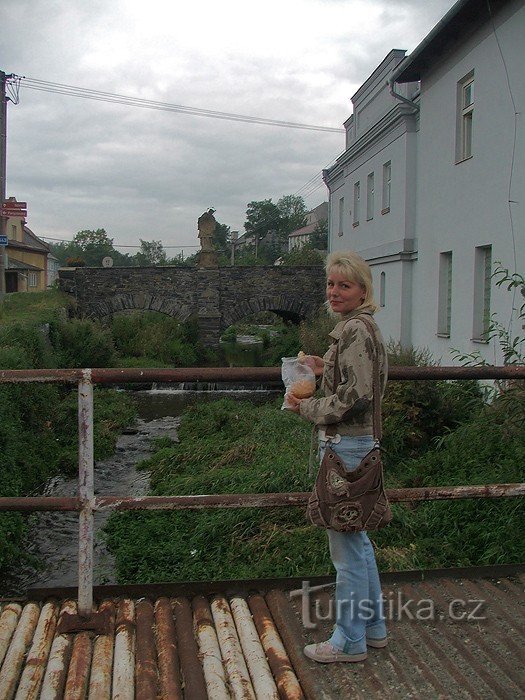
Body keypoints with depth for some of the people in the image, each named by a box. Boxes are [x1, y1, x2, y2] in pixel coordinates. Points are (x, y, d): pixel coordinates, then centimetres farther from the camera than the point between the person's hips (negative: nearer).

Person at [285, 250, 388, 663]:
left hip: (346, 445, -11)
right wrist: (326, 370, 12)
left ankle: (350, 641, 15)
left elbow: (354, 397, -22)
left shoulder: (355, 330, -17)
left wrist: (307, 409, -11)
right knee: (356, 538, 19)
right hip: (357, 442, 11)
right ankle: (373, 626, 33)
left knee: (346, 544, 1)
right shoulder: (357, 327, 14)